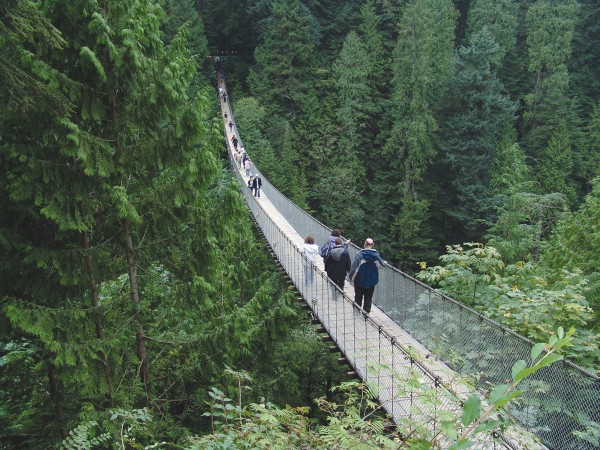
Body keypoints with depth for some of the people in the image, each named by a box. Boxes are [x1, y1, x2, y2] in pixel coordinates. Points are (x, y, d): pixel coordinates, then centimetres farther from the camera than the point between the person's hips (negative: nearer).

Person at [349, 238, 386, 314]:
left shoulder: (360, 254, -18)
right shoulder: (376, 254, -5)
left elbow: (354, 267, -21)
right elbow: (382, 263, 12)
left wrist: (351, 277, -10)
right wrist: (385, 263, 36)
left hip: (360, 281, -2)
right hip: (371, 281, 3)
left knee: (358, 297, 15)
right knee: (368, 298, 14)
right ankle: (366, 312, 18)